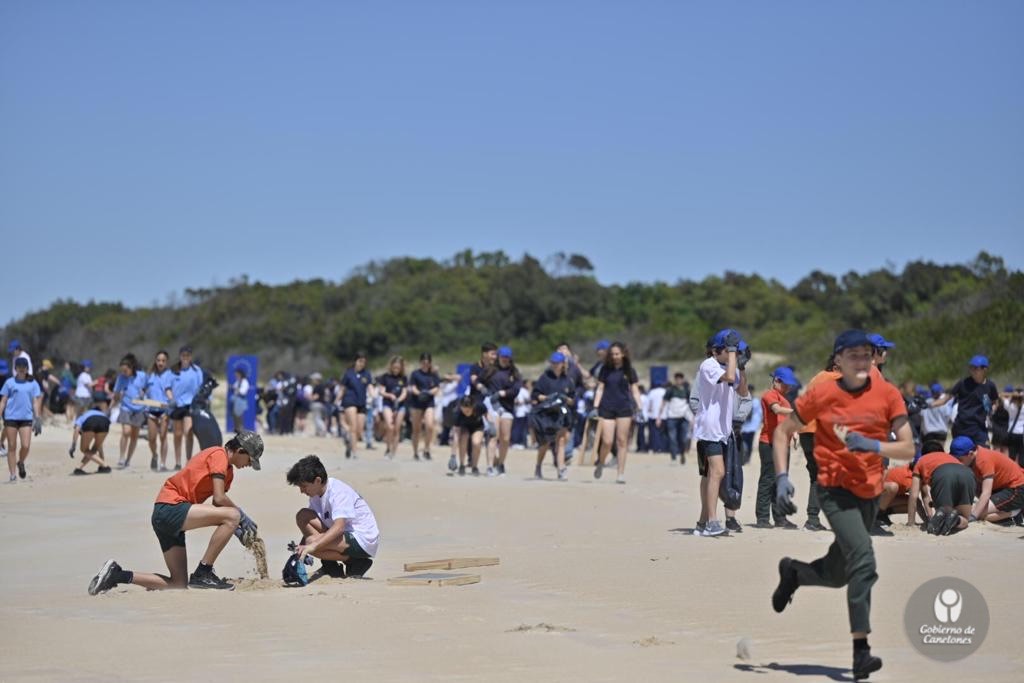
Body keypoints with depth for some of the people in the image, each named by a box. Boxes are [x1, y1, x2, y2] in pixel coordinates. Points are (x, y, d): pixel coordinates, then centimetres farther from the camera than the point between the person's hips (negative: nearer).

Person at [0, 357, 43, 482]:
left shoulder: (33, 383, 7)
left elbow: (36, 402, 8)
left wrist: (37, 419, 0)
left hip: (26, 418, 0)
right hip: (11, 417, 0)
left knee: (26, 446, -11)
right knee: (12, 447, 1)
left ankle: (21, 463, 21)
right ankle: (12, 476, 7)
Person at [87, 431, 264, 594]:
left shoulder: (228, 471, 22)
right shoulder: (219, 454, -6)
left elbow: (216, 510, 18)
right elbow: (219, 498, -15)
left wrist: (237, 529, 5)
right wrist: (242, 515, -3)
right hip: (171, 508, -10)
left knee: (179, 585, 8)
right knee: (233, 515, -22)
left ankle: (117, 574, 8)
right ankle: (203, 574, -17)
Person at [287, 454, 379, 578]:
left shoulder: (338, 492, -22)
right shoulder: (316, 494, 5)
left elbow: (338, 527, -36)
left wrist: (313, 546, -45)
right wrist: (300, 550, -4)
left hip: (364, 541, -9)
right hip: (347, 535, 9)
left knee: (311, 541, -27)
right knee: (302, 516, -2)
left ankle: (356, 563, -9)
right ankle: (330, 567, 1)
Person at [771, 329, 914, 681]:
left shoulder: (887, 394, -3)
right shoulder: (821, 394, -7)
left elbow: (908, 448, -5)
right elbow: (783, 432, 3)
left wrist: (874, 446, -23)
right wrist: (781, 477, -8)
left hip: (870, 493, 4)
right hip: (834, 489, -4)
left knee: (837, 575, 16)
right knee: (864, 562, -24)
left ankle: (792, 571, 50)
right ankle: (861, 650, -22)